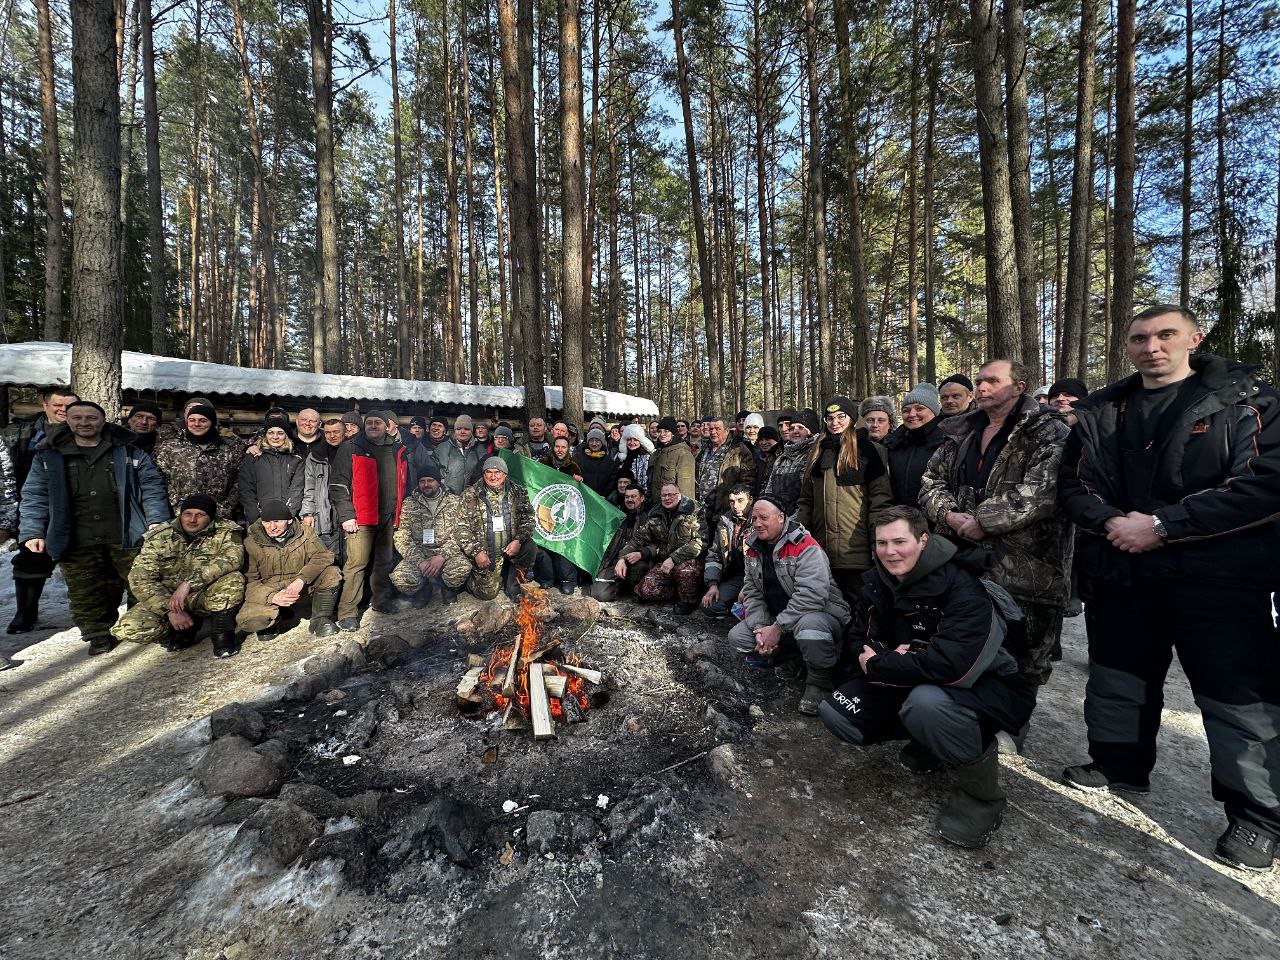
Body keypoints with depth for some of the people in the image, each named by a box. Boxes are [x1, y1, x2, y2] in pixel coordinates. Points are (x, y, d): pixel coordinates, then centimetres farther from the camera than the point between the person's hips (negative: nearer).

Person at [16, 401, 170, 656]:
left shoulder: (128, 453, 5)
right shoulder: (49, 456, 9)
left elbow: (151, 486, 3)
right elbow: (34, 496, 8)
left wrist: (156, 519, -7)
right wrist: (32, 531, -1)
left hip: (126, 537, -1)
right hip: (77, 541, 2)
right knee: (85, 592, 6)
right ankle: (98, 634, 21)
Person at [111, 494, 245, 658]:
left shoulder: (225, 532, -9)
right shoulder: (159, 536, -4)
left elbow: (233, 558, -29)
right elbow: (139, 579, -10)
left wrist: (189, 583, -36)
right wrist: (170, 610, -22)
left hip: (208, 599, -2)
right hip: (164, 599, 3)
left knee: (234, 579, -32)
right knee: (126, 629, -22)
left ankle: (221, 635, -14)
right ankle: (185, 630, 4)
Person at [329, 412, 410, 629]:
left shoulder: (398, 450, 14)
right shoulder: (350, 449, 1)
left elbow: (404, 483, 22)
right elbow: (338, 484, -4)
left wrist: (401, 511, 15)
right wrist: (346, 515, -12)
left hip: (389, 516, 5)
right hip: (361, 517, -5)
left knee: (384, 561, 13)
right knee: (356, 563, -7)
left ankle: (382, 601, 27)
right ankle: (348, 613, 1)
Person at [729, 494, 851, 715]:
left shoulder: (805, 547, -20)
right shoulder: (753, 551, 4)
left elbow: (810, 595, -31)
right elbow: (752, 593, 3)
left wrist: (778, 628, -28)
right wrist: (759, 628, -14)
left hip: (822, 613, -7)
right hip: (776, 621, 7)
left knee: (809, 626, -41)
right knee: (737, 637, -8)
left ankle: (820, 681, -12)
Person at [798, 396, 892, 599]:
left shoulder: (866, 450, -1)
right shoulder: (818, 452, 14)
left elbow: (880, 497, -7)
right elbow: (806, 498, 15)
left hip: (857, 550, -5)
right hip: (823, 550, 5)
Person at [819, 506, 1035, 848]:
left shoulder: (962, 588, -26)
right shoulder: (877, 583, -5)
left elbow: (951, 665, -36)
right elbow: (859, 639, 2)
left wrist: (878, 665, -24)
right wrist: (891, 656, -21)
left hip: (986, 687, -6)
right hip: (913, 683, 6)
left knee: (926, 702, -39)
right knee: (835, 714, -8)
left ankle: (980, 794, -10)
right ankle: (928, 742, 12)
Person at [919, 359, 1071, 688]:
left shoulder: (1048, 433, -5)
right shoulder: (960, 433, 14)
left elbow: (1042, 491, -20)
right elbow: (931, 480, 12)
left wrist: (983, 520, -19)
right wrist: (949, 514, -7)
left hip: (1024, 571, -6)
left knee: (1021, 665, 6)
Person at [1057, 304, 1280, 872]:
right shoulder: (1100, 412, 8)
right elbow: (1074, 484, 6)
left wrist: (1161, 525, -19)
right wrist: (1112, 522, -13)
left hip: (1218, 574, -3)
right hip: (1119, 574, 4)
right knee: (1117, 681, 17)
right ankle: (1119, 767, 37)